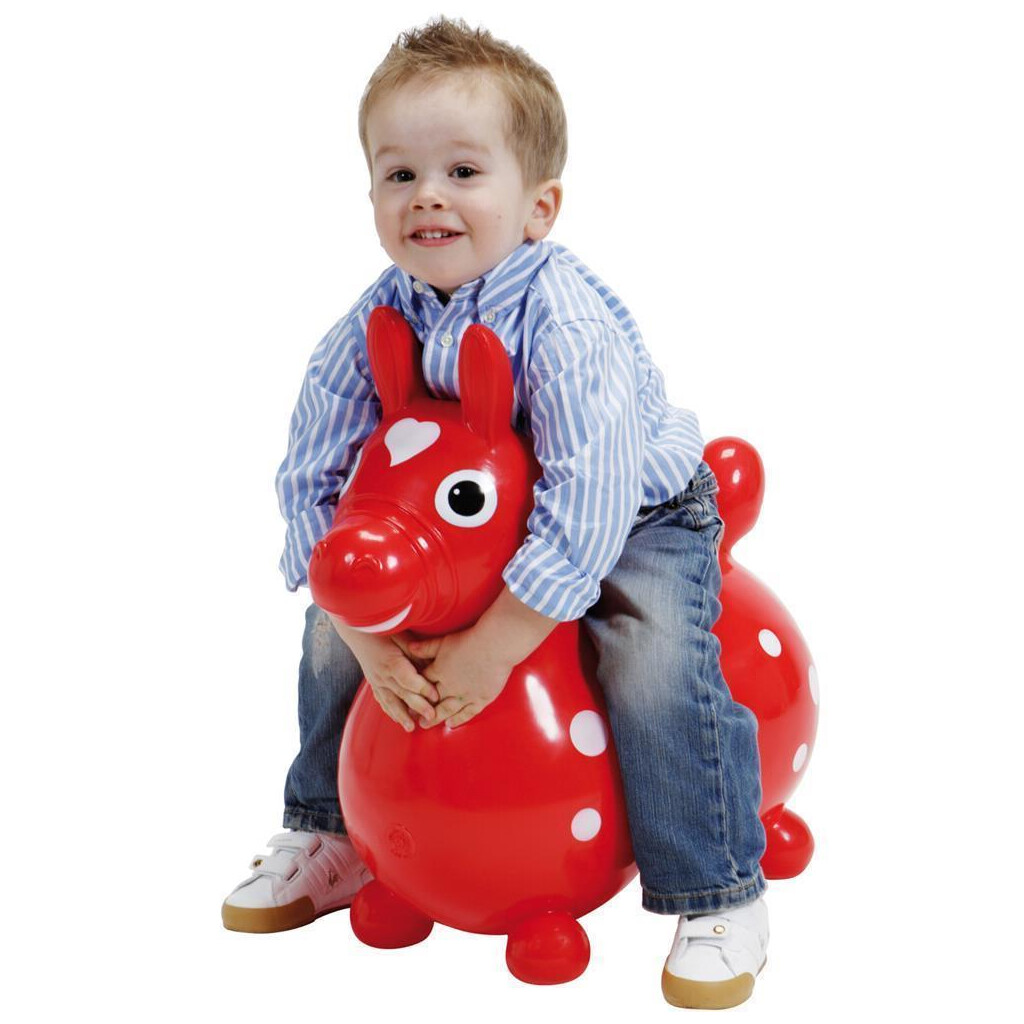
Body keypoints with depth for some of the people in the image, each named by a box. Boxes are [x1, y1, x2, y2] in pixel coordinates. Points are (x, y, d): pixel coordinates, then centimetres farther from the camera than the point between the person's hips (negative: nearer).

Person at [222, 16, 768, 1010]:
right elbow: (311, 482, -15)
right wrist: (370, 635, -23)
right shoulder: (374, 324, -18)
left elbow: (587, 505, -37)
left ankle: (719, 898, -10)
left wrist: (496, 645, -34)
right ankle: (329, 836, 26)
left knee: (656, 665, -29)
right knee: (334, 628, 3)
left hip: (636, 517, -5)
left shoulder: (565, 324, -35)